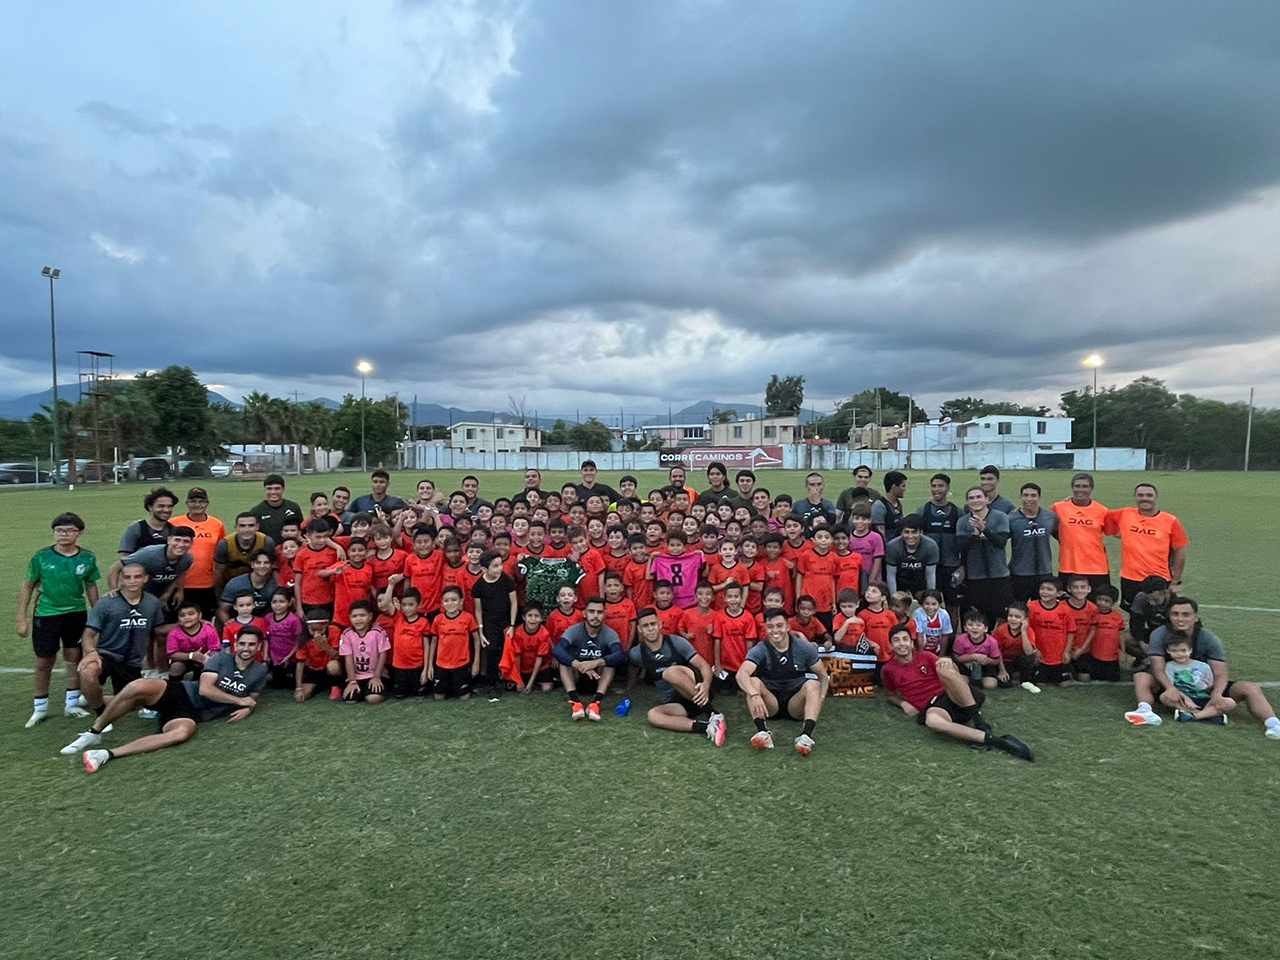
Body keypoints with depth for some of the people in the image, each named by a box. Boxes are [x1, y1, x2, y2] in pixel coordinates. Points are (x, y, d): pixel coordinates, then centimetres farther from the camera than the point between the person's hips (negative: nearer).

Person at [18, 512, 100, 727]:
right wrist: (22, 619, -1)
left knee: (74, 658, 8)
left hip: (76, 614, 1)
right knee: (44, 662, 7)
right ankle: (40, 707, 24)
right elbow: (28, 587, 0)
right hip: (46, 615, -1)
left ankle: (72, 704, 22)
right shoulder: (41, 557, -8)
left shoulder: (87, 558, -3)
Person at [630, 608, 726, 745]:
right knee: (652, 715, -31)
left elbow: (704, 665, -11)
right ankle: (706, 727, -41)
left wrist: (706, 685, -29)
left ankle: (713, 715, -30)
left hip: (696, 697, -3)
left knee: (671, 672, -32)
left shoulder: (676, 642, -5)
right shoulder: (637, 653, 3)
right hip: (674, 704, 3)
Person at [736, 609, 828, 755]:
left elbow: (822, 674, 4)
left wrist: (821, 696, -17)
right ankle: (762, 732, -41)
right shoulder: (760, 650, -10)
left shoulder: (804, 647, -4)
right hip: (770, 706, 0)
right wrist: (755, 695, -46)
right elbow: (742, 674, -27)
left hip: (796, 704, 0)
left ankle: (806, 734, -43)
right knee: (753, 681, -26)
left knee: (813, 684, -27)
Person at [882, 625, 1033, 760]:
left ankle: (981, 725, -27)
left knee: (944, 669, -32)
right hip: (933, 707, -1)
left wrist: (950, 665, -14)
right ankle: (993, 740, -41)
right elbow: (890, 695, 27)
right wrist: (903, 704, 4)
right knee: (931, 719, -41)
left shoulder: (925, 656, 12)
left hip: (950, 697, 1)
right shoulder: (888, 670, 10)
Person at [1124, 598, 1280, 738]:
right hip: (1172, 687, -2)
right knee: (1141, 677, -31)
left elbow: (1220, 674, -16)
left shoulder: (1209, 639, -8)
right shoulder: (1159, 635, -12)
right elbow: (1158, 668, -20)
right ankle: (1146, 711, -56)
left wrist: (1217, 694, -38)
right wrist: (1171, 689, -40)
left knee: (1252, 689, -16)